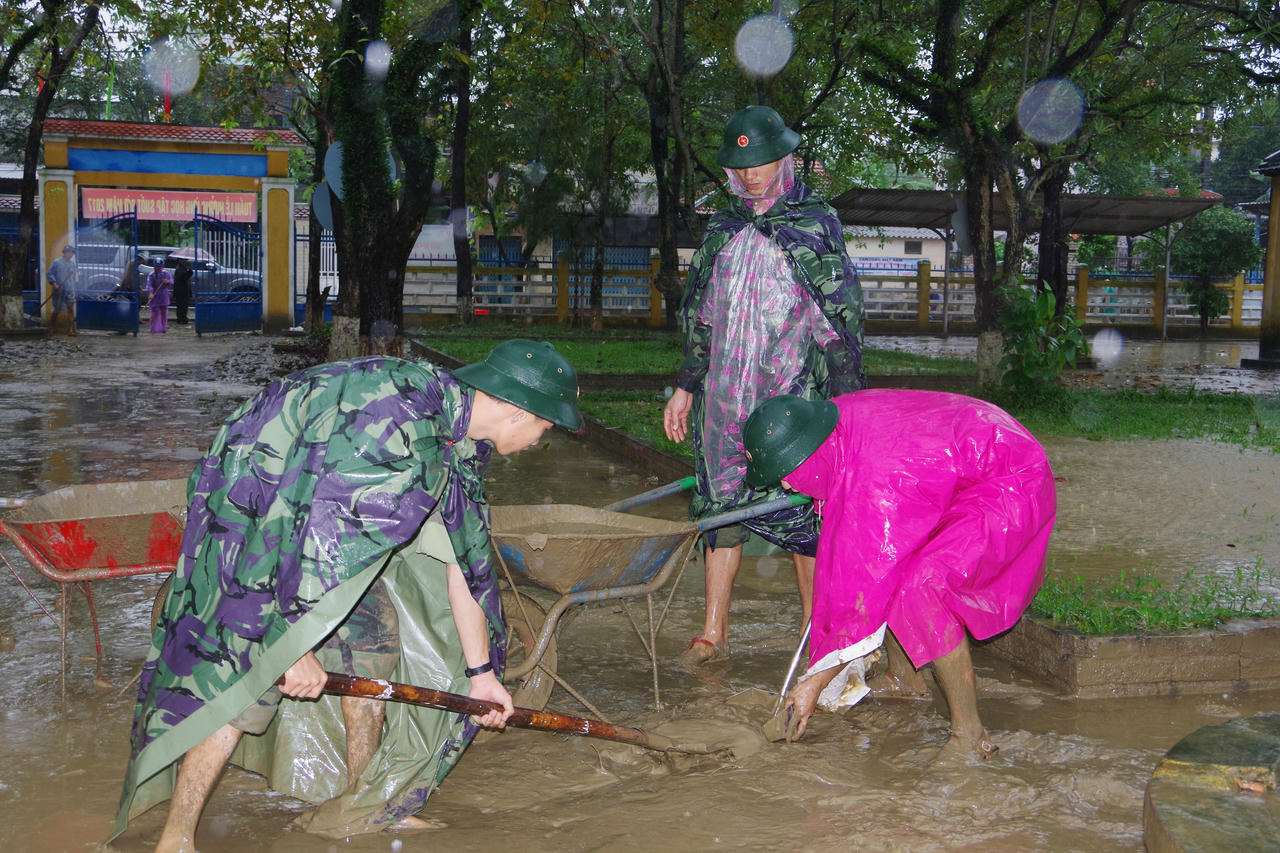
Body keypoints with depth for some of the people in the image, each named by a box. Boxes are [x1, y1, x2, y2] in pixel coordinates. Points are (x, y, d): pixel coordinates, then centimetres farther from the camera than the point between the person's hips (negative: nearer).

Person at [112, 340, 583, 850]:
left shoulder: (456, 434, -3)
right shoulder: (395, 421, -35)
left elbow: (457, 556, 4)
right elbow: (316, 529, -33)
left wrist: (481, 671, 8)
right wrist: (295, 646, -26)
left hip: (338, 512, 9)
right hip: (254, 511, -9)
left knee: (374, 636, 8)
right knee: (247, 669, -15)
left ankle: (356, 806, 23)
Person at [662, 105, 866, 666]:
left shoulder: (816, 224, -1)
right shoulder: (722, 229, 14)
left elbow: (841, 317, -3)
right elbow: (699, 315, 20)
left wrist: (845, 398, -6)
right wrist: (685, 387, 18)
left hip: (794, 397, -4)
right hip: (725, 396, 5)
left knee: (802, 513, -1)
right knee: (720, 505, 7)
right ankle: (713, 632, 16)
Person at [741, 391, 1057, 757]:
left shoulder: (880, 482, -35)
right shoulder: (838, 418, -10)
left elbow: (870, 590, -29)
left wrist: (817, 680, -23)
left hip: (1011, 490, -10)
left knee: (919, 587, -29)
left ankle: (969, 734, -19)